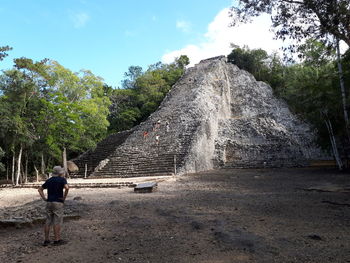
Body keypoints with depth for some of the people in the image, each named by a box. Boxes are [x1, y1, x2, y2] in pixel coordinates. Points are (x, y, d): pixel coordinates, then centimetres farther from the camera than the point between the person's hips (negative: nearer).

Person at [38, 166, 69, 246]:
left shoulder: (49, 180, 14)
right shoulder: (62, 179, -6)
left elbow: (40, 189, 20)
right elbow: (67, 188, -24)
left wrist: (44, 198, 13)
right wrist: (64, 197, -12)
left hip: (49, 202, 6)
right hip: (58, 203, -6)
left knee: (48, 221, 11)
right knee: (57, 222, 1)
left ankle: (46, 240, 16)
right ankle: (57, 240, 6)